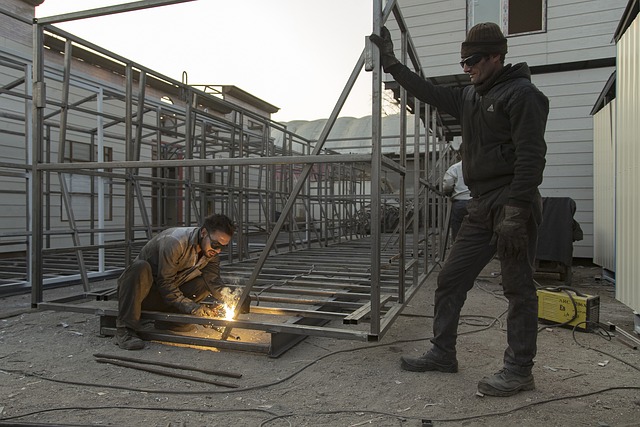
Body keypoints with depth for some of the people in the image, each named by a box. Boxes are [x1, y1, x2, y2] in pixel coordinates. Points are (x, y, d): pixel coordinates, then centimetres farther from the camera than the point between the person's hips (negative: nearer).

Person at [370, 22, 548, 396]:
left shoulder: (522, 94, -7)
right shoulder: (470, 97, 18)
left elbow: (531, 157, -16)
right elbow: (429, 92, 28)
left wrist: (515, 212, -23)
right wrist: (391, 62, 28)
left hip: (513, 205, -8)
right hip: (481, 207, 9)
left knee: (519, 289, -1)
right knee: (450, 280, 9)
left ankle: (519, 370, 11)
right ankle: (443, 353, 20)